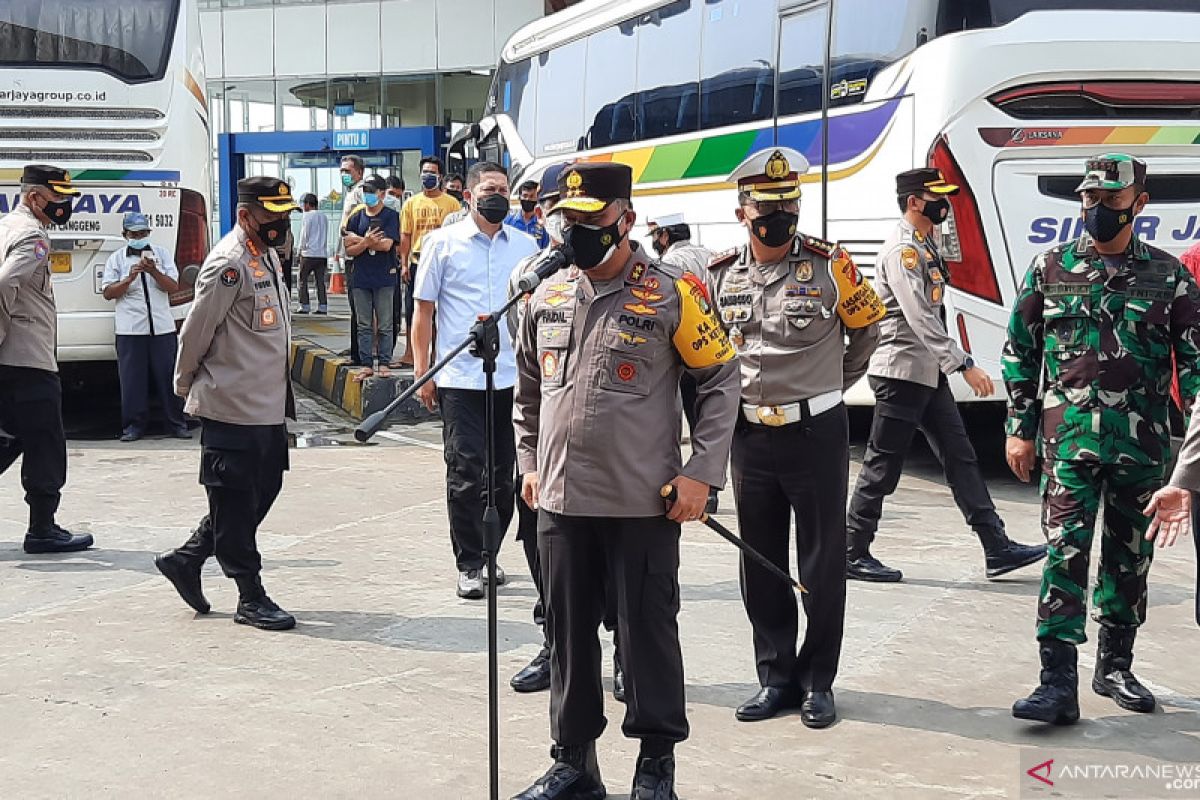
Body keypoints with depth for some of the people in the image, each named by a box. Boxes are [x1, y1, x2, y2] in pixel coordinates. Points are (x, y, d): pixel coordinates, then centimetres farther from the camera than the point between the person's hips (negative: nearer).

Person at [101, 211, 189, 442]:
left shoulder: (162, 253, 11)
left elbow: (173, 286, 3)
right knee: (132, 379, 0)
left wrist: (153, 271, -13)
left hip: (163, 327, 1)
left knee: (168, 377, 2)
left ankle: (177, 423, 10)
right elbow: (108, 293, 1)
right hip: (130, 330, -1)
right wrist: (130, 278, -13)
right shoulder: (116, 259, 8)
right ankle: (133, 426, 8)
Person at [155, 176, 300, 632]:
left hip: (269, 405, 10)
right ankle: (251, 598, 10)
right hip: (233, 407, -10)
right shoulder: (228, 263, -18)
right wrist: (185, 386, -3)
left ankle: (185, 559, 26)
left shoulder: (267, 256, 13)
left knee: (263, 491, 16)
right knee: (236, 503, 2)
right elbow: (196, 331, -14)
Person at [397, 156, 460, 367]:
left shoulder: (451, 203, 3)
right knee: (412, 309, 4)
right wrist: (404, 264, 2)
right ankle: (410, 353, 12)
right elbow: (405, 236, 9)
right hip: (417, 263, 2)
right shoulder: (411, 203, 9)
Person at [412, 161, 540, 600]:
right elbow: (424, 309, 4)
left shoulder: (525, 246, 11)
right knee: (465, 473, -4)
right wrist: (422, 371, -2)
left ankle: (489, 554, 24)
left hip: (514, 379, 3)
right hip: (460, 379, -3)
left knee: (506, 476, 9)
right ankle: (469, 566, 5)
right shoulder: (442, 243, 3)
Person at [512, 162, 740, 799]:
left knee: (647, 630, 3)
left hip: (643, 506, -5)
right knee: (568, 632, 12)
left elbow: (721, 380, -3)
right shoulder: (546, 298, 9)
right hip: (560, 502, 5)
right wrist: (530, 463, 16)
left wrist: (701, 473, -8)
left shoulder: (670, 295, -7)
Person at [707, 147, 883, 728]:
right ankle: (776, 677, 22)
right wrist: (734, 396, 11)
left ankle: (818, 681, 16)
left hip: (816, 434, -3)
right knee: (760, 567, 10)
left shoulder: (830, 267, -7)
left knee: (822, 565, 5)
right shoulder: (721, 276, 2)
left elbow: (868, 327, 8)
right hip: (749, 436, 3)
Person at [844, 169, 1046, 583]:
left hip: (928, 373, 10)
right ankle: (852, 554, 7)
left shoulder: (924, 246, 15)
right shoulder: (902, 250, -16)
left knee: (961, 458, 8)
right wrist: (965, 365, -27)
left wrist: (952, 364, 20)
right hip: (901, 372, -10)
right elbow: (920, 319, -25)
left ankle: (996, 548, 10)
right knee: (882, 466, -3)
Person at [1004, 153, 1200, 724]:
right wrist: (1019, 429, 4)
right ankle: (1059, 684, -10)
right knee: (1065, 554, -9)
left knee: (1130, 559, 11)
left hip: (1142, 442, 2)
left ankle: (1115, 667, 26)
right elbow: (1020, 353, 8)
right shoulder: (1051, 268, 5)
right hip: (1069, 437, -1)